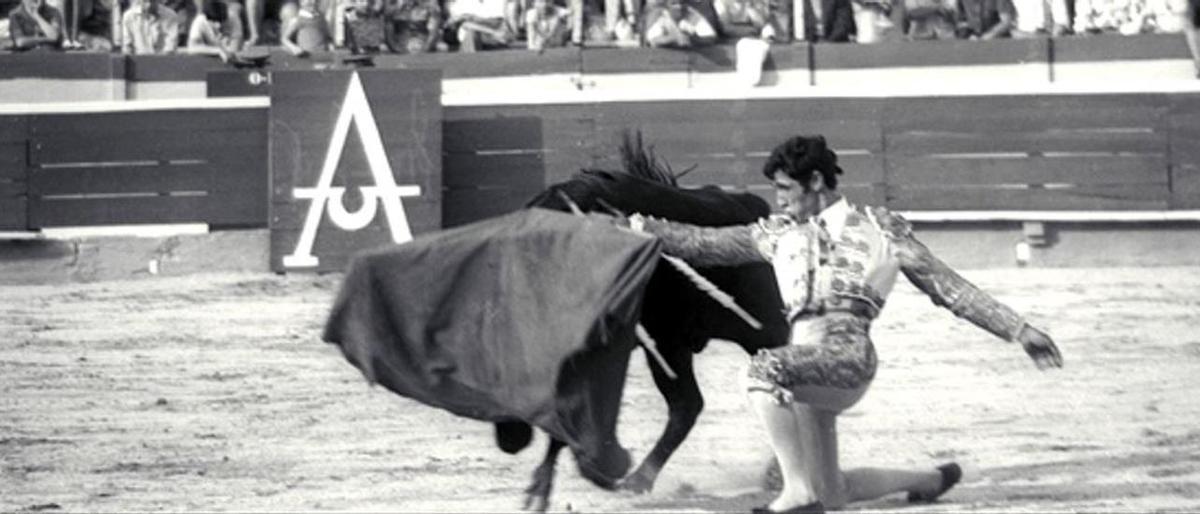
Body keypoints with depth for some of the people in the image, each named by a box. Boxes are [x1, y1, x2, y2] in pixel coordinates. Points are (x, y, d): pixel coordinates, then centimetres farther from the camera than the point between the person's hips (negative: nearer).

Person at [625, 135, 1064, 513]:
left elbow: (948, 288, 8)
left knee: (764, 368, -33)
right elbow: (706, 244, 24)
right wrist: (648, 229, 14)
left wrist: (1018, 330, 3)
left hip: (847, 351, -6)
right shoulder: (780, 234, 22)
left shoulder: (876, 227, 9)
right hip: (806, 367, 6)